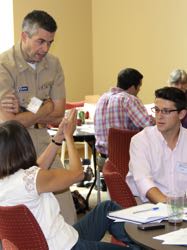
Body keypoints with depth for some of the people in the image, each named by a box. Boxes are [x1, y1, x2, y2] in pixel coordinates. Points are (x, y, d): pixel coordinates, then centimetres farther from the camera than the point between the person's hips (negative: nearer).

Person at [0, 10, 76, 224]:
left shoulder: (53, 65, 3)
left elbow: (58, 115, 0)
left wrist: (24, 112, -13)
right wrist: (44, 108, -12)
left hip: (42, 143, 5)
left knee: (66, 216, 5)